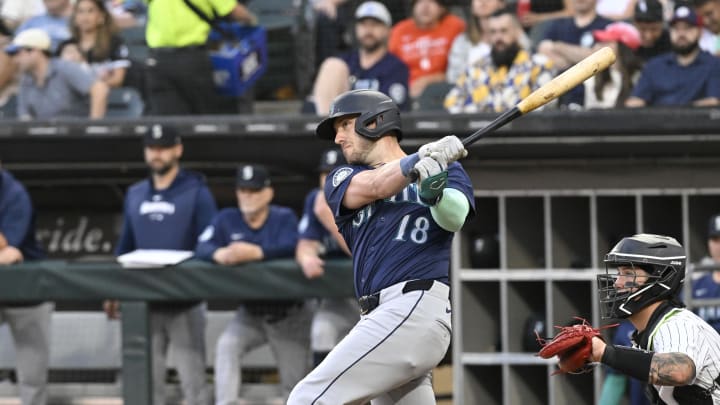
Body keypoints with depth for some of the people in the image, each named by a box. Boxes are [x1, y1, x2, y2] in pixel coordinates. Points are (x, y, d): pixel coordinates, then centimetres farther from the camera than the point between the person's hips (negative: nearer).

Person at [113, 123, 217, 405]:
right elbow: (125, 246, 17)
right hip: (145, 303, 5)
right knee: (147, 380, 5)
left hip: (185, 304, -5)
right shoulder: (135, 195, 13)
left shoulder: (196, 192, -2)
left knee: (192, 378, -5)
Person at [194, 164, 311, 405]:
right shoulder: (227, 219, -1)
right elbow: (202, 247, -14)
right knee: (226, 346, -26)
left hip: (288, 315, -2)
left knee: (294, 384, 1)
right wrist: (218, 254, -39)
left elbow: (292, 247, -30)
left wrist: (255, 253, -47)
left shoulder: (284, 218, -11)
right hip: (250, 314, 2)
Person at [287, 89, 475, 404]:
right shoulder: (342, 179, 20)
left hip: (415, 308, -6)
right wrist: (420, 160, -22)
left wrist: (435, 194, -32)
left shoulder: (447, 171, 11)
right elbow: (373, 187, -3)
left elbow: (454, 218, -9)